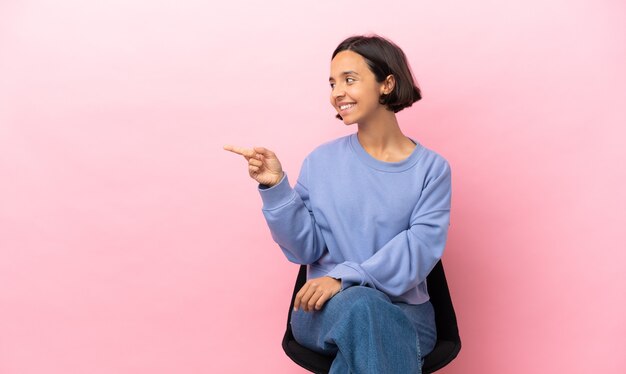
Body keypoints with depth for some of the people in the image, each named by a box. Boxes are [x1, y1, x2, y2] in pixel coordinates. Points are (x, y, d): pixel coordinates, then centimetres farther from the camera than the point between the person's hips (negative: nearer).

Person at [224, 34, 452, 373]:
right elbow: (307, 248, -1)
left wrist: (346, 277, -23)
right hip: (325, 310, 1)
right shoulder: (321, 162, 4)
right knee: (357, 305, -35)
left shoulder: (431, 168, 1)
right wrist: (276, 187, -14)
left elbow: (420, 248, -11)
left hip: (404, 312, 0)